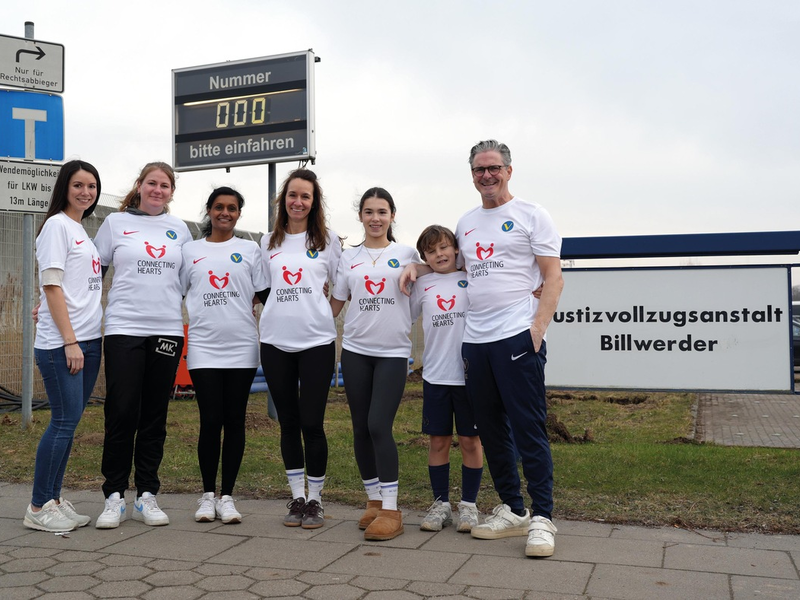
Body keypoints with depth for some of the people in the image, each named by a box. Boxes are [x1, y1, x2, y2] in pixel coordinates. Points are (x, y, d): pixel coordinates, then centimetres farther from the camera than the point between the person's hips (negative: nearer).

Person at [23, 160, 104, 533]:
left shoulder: (83, 232, 19)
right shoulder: (57, 226, -5)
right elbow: (52, 286, -12)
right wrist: (69, 340, -16)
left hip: (88, 340, 8)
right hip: (61, 343, -8)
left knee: (69, 421, 9)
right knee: (64, 421, -7)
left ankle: (54, 501, 17)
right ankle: (38, 508, 3)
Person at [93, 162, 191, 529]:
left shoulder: (179, 229, 13)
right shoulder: (115, 222, 7)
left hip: (168, 330, 2)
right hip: (124, 329, -2)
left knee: (155, 417, 6)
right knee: (121, 415, -4)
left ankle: (146, 495, 15)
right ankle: (114, 496, 8)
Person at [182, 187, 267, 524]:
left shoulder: (249, 250, 10)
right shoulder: (191, 251, 12)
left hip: (242, 346, 0)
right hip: (203, 347, 0)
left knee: (234, 421, 3)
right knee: (210, 421, -3)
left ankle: (227, 496, 12)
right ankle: (208, 494, 13)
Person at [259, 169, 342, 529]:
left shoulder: (328, 240, 6)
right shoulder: (269, 242, 13)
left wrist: (321, 311, -2)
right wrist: (284, 311, 7)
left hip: (316, 341, -3)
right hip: (275, 342, 3)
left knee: (312, 423, -4)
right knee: (288, 422, 8)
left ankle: (315, 500, 11)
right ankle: (296, 498, 19)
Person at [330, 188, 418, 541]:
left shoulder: (406, 255, 5)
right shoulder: (349, 257, 11)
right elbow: (335, 303, 14)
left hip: (393, 352, -3)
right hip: (355, 350, 3)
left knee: (379, 426, -13)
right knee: (360, 429, 5)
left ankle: (391, 510, -6)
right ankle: (373, 501, 20)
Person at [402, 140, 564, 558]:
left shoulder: (531, 214, 2)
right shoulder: (466, 223, 19)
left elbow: (554, 278, -4)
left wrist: (539, 326, -16)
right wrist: (417, 267, 16)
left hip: (517, 337, -6)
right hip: (474, 340, 7)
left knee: (528, 430, -7)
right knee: (491, 430, 10)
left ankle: (541, 518, 1)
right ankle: (512, 511, 22)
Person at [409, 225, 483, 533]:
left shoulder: (471, 279, 3)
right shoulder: (422, 285, 9)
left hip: (468, 374, -2)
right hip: (435, 376, 2)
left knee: (470, 440, 5)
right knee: (438, 441, 7)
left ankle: (469, 504, 18)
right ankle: (441, 503, 20)